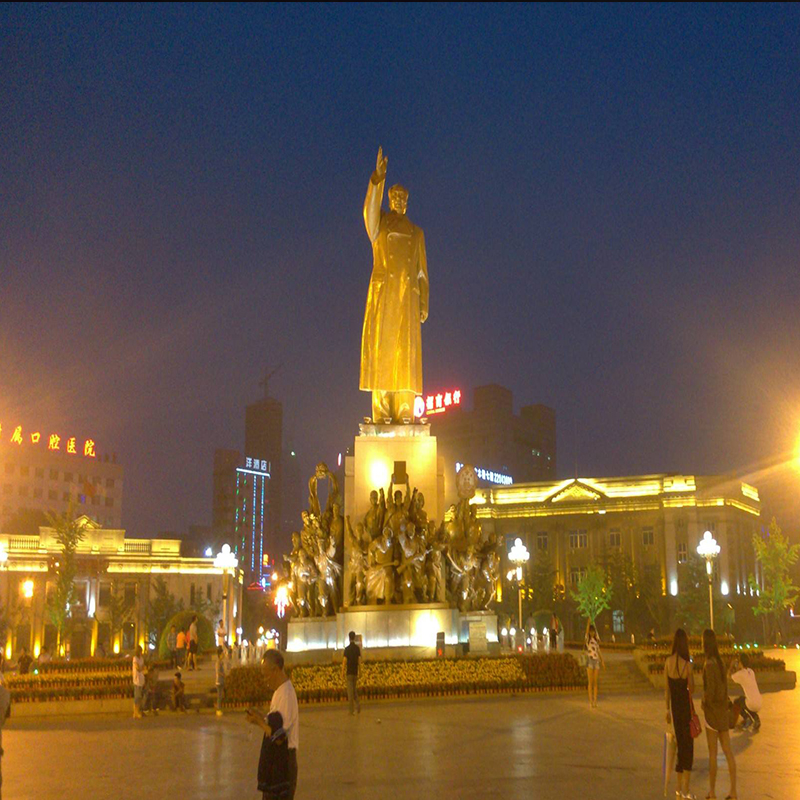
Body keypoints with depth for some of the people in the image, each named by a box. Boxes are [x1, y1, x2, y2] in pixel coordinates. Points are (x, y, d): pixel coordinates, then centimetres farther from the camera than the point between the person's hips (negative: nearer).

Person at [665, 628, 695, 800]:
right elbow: (691, 688, -11)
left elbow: (666, 688, 5)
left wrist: (668, 709, 13)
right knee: (688, 746, 4)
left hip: (674, 706, 5)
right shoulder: (687, 663, -15)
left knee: (679, 743, 16)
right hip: (686, 705, -5)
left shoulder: (668, 661, -1)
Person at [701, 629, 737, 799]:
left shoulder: (709, 665, -19)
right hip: (723, 710, 7)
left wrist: (704, 703, -3)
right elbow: (724, 689, 11)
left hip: (712, 711, -7)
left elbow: (710, 690, -22)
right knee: (728, 751, 6)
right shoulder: (721, 663, 7)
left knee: (712, 753, 1)